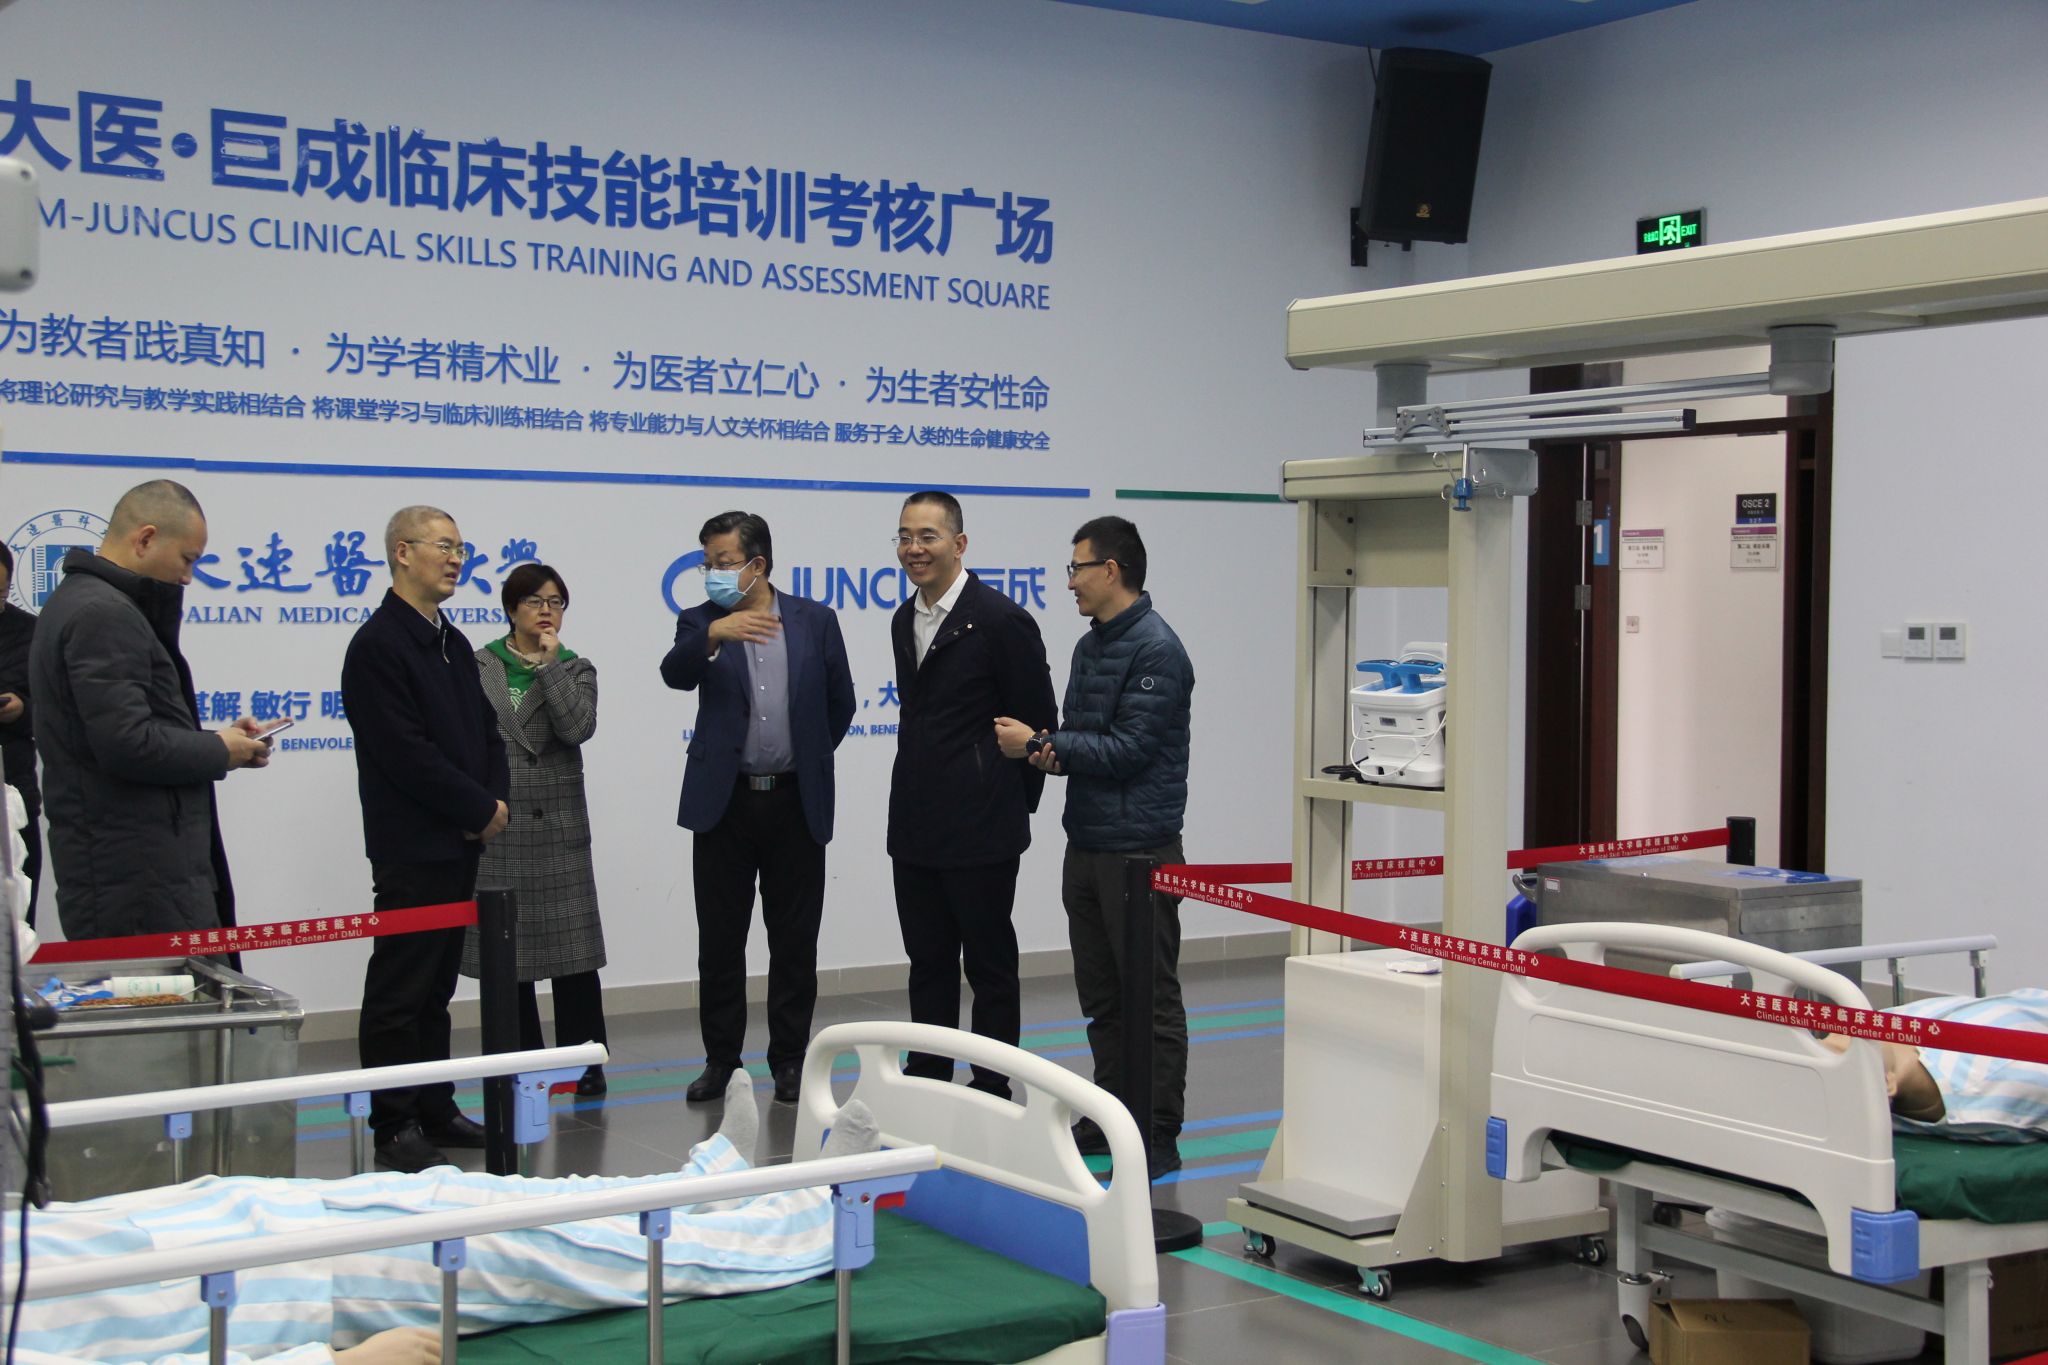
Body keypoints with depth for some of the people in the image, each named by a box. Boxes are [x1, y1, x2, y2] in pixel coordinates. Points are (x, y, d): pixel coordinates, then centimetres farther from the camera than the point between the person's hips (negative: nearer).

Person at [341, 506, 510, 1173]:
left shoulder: (452, 643, 16)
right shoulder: (378, 645, -12)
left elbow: (486, 731, 19)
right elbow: (405, 752, -18)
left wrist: (496, 799, 0)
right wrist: (481, 809, -12)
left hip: (460, 843, 9)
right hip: (411, 847, -9)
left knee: (436, 985, 15)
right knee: (399, 991, -2)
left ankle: (435, 1111, 22)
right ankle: (395, 1127, 3)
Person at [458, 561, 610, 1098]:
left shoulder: (575, 670, 7)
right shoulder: (477, 667, 6)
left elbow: (578, 727, -12)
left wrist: (548, 662, -9)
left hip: (557, 823, 0)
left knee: (571, 944, -2)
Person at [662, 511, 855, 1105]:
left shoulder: (816, 620, 3)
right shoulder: (702, 622, 2)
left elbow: (840, 703, 11)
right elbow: (676, 673, -20)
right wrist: (714, 635, -37)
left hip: (796, 803, 0)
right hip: (725, 801, 0)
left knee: (794, 942, 5)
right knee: (719, 941, 6)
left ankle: (790, 1060, 16)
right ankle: (721, 1059, 17)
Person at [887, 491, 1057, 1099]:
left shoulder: (1001, 620, -13)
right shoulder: (905, 621, 11)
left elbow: (1039, 720, -9)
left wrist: (1015, 803, -2)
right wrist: (919, 789, 15)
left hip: (981, 828, -7)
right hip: (915, 827, 7)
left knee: (990, 967, 4)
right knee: (928, 965, 14)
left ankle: (992, 1092, 12)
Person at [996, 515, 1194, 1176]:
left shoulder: (1155, 649, -14)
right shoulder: (1089, 646, 15)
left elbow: (1129, 749, -18)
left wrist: (1039, 742, -13)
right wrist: (1052, 753, -4)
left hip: (1138, 851, -9)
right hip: (1087, 844, 9)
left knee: (1151, 999, -2)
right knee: (1100, 997, 15)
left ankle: (1158, 1139, 4)